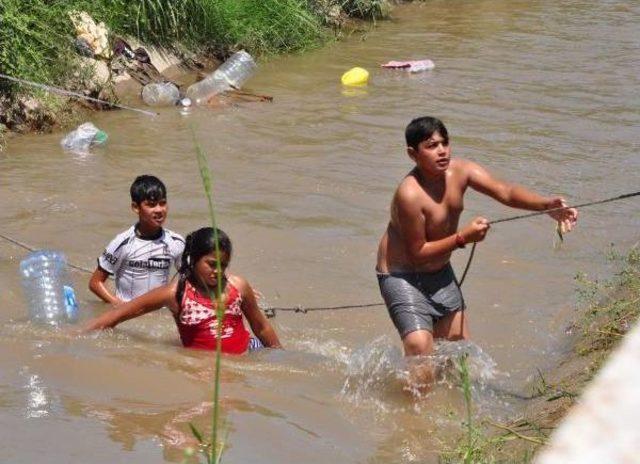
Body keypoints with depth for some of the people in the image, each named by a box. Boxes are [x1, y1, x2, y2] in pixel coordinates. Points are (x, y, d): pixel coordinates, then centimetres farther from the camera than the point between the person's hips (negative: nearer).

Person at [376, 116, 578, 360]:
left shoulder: (460, 171, -11)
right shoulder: (410, 195, -30)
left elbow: (504, 192, -21)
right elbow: (417, 253, -23)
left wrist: (547, 205, -36)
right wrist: (462, 238, -28)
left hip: (440, 272, 8)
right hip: (402, 276, -8)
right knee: (420, 349, -20)